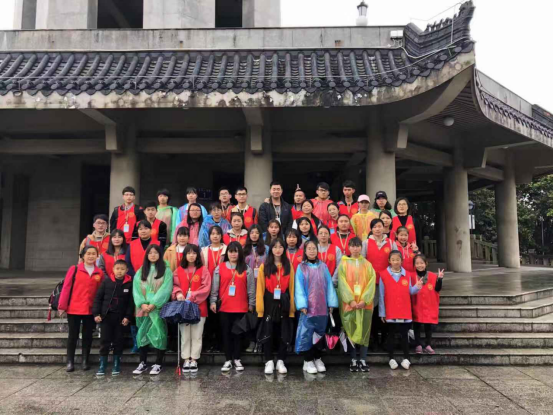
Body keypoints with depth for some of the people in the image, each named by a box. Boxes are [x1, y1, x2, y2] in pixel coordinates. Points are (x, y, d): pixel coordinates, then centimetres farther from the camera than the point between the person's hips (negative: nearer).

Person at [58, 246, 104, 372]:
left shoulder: (100, 273, 4)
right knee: (73, 335, 6)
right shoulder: (74, 269, -3)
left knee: (87, 336, 10)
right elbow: (66, 288, -3)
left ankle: (85, 361, 22)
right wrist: (62, 306, -4)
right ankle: (70, 362, 17)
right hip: (73, 309, -2)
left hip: (90, 310, 2)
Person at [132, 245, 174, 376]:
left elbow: (166, 289, -8)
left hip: (159, 308, -3)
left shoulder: (166, 271, 1)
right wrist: (142, 304, -11)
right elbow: (136, 289, 4)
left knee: (158, 334, -4)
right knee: (142, 334, 6)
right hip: (143, 308, 3)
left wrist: (154, 304, -16)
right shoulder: (140, 271, 12)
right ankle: (143, 363, 16)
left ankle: (158, 364, 5)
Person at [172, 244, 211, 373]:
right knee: (185, 335, 7)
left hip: (198, 307, -2)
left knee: (197, 335, 4)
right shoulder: (179, 270, 7)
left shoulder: (203, 270, -1)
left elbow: (206, 288, -7)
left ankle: (194, 360, 13)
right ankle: (186, 360, 15)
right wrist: (178, 293, -17)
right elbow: (175, 285, 5)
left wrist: (192, 297, -15)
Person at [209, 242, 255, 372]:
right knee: (226, 333, 7)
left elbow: (251, 288, 4)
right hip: (224, 307, 1)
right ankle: (228, 360, 16)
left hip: (241, 307, 0)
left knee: (237, 333, 7)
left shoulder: (246, 269, 3)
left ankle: (237, 359, 18)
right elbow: (215, 287, 3)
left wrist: (251, 304, 3)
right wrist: (213, 302, -2)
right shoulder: (219, 268, 3)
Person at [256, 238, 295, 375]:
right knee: (268, 333, 4)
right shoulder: (264, 266, 0)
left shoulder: (288, 266, 5)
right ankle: (269, 361, 15)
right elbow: (260, 288, -3)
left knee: (284, 333, 6)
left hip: (284, 303, 1)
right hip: (269, 303, -1)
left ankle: (281, 361, 18)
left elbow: (291, 288, 3)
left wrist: (292, 306, -3)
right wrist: (260, 306, -10)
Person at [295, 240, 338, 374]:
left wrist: (331, 303, -1)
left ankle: (317, 359, 24)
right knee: (307, 333, 1)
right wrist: (302, 304, -14)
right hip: (308, 306, -3)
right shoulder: (301, 267, -1)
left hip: (322, 307, 3)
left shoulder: (323, 266, 6)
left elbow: (329, 285, 5)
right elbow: (299, 287, -5)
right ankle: (307, 360, 12)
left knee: (320, 333, 11)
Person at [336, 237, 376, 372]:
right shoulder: (344, 263, 5)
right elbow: (342, 283, -4)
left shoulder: (367, 264, 10)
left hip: (365, 303, 2)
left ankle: (363, 360, 9)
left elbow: (371, 283, 1)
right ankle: (354, 360, 9)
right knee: (351, 331, 1)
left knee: (364, 331, 2)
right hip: (349, 303, -1)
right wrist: (351, 300, -15)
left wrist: (364, 300, -12)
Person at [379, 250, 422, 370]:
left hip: (405, 312, 2)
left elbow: (410, 292, 8)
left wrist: (417, 287, -13)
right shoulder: (383, 275, -4)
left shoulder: (407, 275, 6)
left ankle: (406, 358, 15)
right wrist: (382, 312, -4)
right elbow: (381, 295, -3)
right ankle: (391, 358, 16)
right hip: (390, 312, -2)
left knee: (404, 335, 7)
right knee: (391, 335, 7)